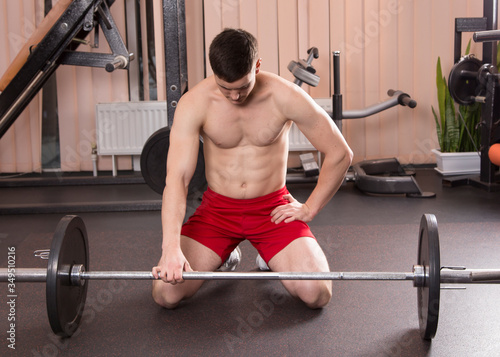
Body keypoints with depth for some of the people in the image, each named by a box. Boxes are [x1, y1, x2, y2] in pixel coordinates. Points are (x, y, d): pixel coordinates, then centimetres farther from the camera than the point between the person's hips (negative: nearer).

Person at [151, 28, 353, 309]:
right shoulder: (194, 104, -15)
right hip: (217, 208, 1)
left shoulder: (286, 97, -16)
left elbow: (340, 154, -8)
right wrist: (171, 248, -32)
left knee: (317, 294, -19)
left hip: (273, 208, 0)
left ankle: (272, 256, 17)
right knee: (166, 292, -17)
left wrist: (309, 209, -7)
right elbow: (177, 177, -21)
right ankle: (223, 253, 17)